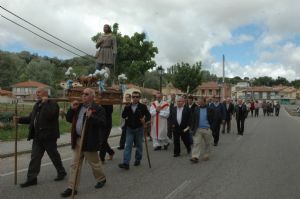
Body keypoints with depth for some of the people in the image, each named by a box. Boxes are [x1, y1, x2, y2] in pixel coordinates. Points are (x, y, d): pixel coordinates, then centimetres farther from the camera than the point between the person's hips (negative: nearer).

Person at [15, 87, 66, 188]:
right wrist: (20, 119, 6)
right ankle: (32, 178, 13)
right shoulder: (37, 105, 15)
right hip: (37, 137, 7)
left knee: (54, 156, 7)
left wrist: (45, 102, -22)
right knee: (35, 157, 7)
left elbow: (49, 115, -28)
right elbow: (31, 118, 20)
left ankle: (61, 172, 26)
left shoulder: (53, 104, -10)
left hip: (48, 136, -7)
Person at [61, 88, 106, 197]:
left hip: (89, 141, -6)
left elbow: (103, 123, -20)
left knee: (95, 163, 12)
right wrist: (72, 109, -4)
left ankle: (101, 179, 36)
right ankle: (72, 188, 17)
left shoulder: (98, 109, -11)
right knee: (75, 165, 9)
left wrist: (91, 117, -31)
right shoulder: (78, 107, 11)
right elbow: (69, 119, 12)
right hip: (77, 140, 6)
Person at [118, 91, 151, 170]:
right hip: (129, 129, 1)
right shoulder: (128, 106, 3)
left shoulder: (143, 106, -5)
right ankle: (125, 163, -8)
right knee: (128, 146, -5)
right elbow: (123, 116, -2)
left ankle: (138, 160, 29)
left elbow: (148, 115, -6)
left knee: (139, 145, 11)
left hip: (139, 129, -1)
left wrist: (145, 119, -27)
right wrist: (126, 108, -16)